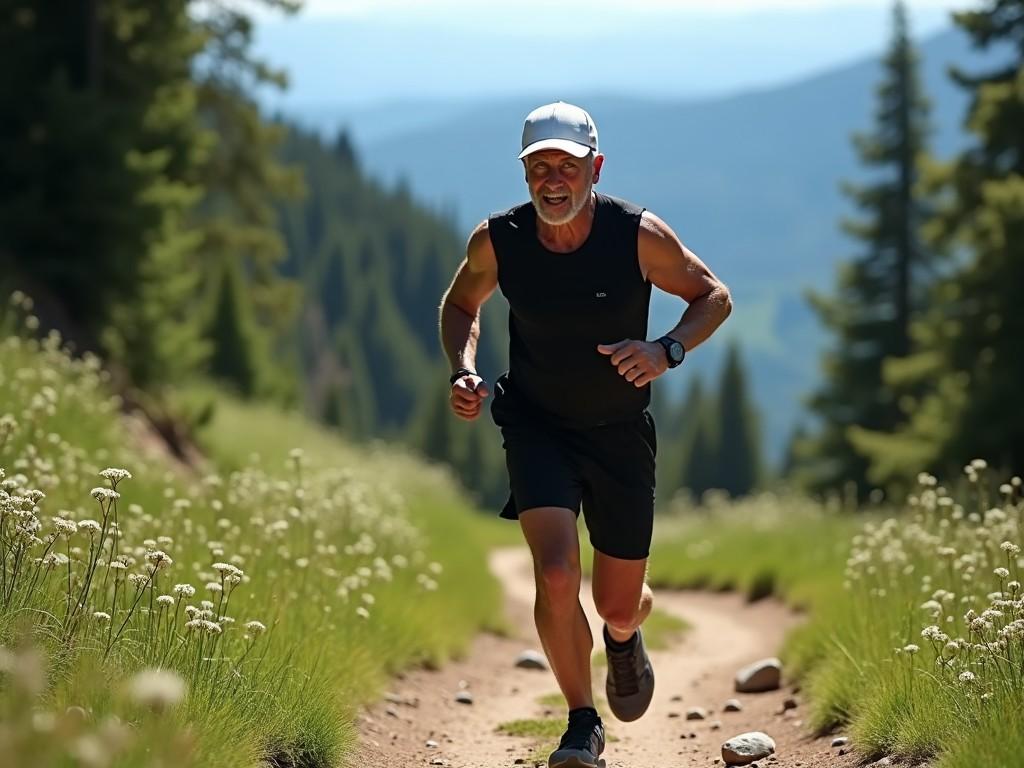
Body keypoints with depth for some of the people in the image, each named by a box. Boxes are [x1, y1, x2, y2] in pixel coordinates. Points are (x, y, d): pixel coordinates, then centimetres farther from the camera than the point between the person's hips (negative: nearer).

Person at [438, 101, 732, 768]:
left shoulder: (639, 236, -19)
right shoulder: (498, 242, -15)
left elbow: (714, 296, -4)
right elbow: (462, 303, 7)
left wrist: (667, 350, -23)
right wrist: (464, 372, -11)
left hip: (620, 435, 0)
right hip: (536, 426, 0)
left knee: (619, 605, 9)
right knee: (557, 576, -21)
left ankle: (624, 637, 49)